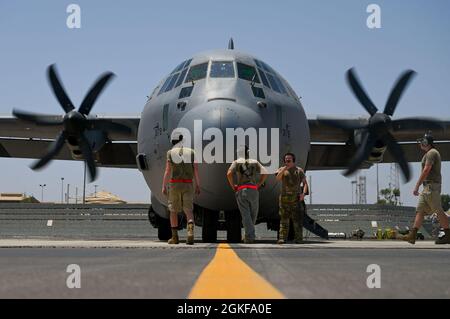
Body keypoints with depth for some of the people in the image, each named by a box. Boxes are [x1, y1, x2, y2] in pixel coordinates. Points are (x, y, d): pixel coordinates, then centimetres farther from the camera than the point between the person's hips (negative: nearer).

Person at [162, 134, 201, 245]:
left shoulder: (171, 153, -1)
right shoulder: (191, 152, 4)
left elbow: (168, 171, -8)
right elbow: (196, 170, 0)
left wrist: (164, 186, -8)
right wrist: (198, 186, 5)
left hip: (174, 184, -1)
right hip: (188, 185, 1)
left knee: (173, 211, 11)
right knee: (188, 211, 0)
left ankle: (174, 237, 12)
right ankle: (190, 231, -26)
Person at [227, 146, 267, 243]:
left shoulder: (236, 162, 9)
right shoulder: (255, 162, 13)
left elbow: (229, 174, -9)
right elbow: (264, 174, 1)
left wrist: (232, 186, 2)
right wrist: (259, 185, 9)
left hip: (241, 191, -1)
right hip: (253, 190, 1)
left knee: (245, 214, -2)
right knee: (253, 213, 14)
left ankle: (249, 236, -10)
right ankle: (250, 234, 18)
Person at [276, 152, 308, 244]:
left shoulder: (299, 170, 10)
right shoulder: (282, 169, 11)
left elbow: (305, 182, 6)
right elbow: (278, 178, -9)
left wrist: (303, 193, -10)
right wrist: (284, 168, -19)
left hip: (296, 198, -1)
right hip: (284, 197, 1)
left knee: (297, 219, -4)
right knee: (284, 218, -1)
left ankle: (298, 238, -1)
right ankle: (282, 238, -1)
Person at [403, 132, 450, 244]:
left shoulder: (431, 153, -11)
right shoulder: (431, 153, 21)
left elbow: (426, 171, -18)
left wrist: (417, 186, -19)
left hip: (431, 186, -10)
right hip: (427, 187, 10)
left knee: (438, 211, -7)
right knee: (420, 210, 4)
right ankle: (412, 235, 0)